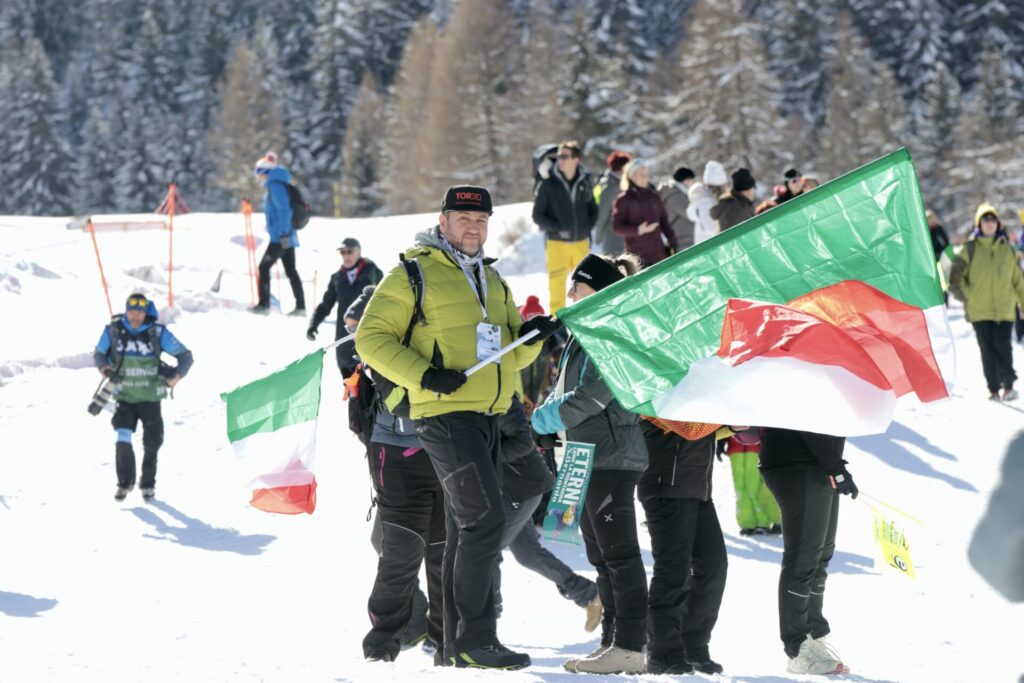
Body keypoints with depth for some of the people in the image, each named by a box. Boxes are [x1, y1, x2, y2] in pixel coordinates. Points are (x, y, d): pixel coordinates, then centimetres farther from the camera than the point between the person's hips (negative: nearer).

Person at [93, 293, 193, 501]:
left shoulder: (158, 333, -12)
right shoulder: (113, 330, -8)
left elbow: (185, 355, -5)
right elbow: (99, 353, 7)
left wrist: (178, 374, -23)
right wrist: (103, 366, -15)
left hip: (150, 398, 0)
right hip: (124, 396, 0)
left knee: (151, 444, 11)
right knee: (123, 440, -16)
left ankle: (148, 484, 33)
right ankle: (125, 482, 3)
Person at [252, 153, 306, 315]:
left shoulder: (275, 186, -12)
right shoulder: (276, 185, 18)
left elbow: (284, 210, -21)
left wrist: (284, 234, -24)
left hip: (280, 238, -10)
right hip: (286, 236, 10)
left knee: (264, 267, -6)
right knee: (291, 271, 8)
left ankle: (264, 304, -8)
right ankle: (300, 306, 7)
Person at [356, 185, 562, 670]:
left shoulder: (493, 283, 19)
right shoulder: (414, 276, -3)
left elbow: (511, 354, 22)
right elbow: (371, 338, -6)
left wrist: (530, 338, -1)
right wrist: (423, 375, -19)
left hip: (486, 418, 8)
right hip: (445, 415, -8)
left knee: (466, 530, 11)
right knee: (485, 520, -17)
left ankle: (457, 645, 17)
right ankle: (474, 640, -14)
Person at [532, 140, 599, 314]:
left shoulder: (584, 182, 3)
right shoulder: (549, 184, -5)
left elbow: (593, 210, 17)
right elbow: (538, 215, -2)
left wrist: (587, 227, 0)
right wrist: (558, 228, -14)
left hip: (581, 242, 3)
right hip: (557, 243, -3)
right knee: (557, 285, -3)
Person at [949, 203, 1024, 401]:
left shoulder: (1007, 249, 12)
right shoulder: (971, 249, 4)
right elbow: (956, 276, 4)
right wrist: (967, 295, -5)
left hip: (1004, 308, 1)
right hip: (980, 310, 0)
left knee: (1003, 345, -11)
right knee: (987, 349, 2)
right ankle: (993, 389, 8)